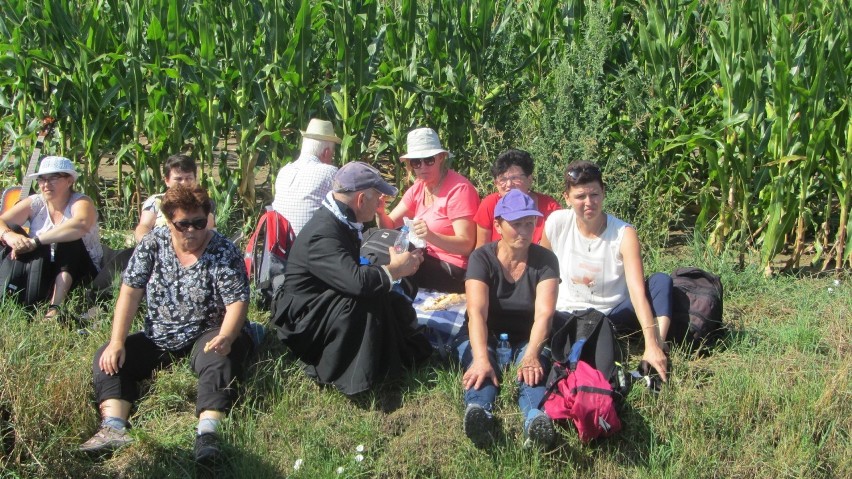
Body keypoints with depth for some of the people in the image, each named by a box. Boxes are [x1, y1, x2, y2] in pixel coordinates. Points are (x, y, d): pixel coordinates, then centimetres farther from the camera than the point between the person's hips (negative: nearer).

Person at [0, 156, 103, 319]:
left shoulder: (81, 202, -13)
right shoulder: (34, 203, 0)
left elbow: (81, 225, -38)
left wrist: (35, 241, -42)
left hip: (77, 273, -3)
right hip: (42, 270, 4)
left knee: (69, 239, -31)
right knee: (14, 231, -15)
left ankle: (55, 307, -39)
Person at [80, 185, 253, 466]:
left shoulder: (223, 252, -9)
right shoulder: (152, 245, 1)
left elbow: (237, 303, -17)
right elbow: (130, 293, -1)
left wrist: (225, 338, -37)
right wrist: (117, 342, -12)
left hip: (205, 337, -4)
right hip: (158, 340, 5)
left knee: (220, 360, -36)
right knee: (108, 358, -12)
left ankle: (208, 433, -51)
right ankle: (113, 427, -30)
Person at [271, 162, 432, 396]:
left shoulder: (340, 221, 1)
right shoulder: (323, 232, -28)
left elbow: (352, 272, 8)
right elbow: (356, 281, -39)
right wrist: (394, 270, -22)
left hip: (331, 304, 9)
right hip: (303, 317, -9)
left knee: (396, 305, -5)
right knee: (368, 302, -30)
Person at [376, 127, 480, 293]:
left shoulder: (458, 189, -15)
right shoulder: (419, 187, 7)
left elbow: (466, 245, -21)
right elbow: (390, 225, 7)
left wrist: (431, 236, -37)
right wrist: (380, 213, -15)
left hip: (452, 270, -7)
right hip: (428, 260, 7)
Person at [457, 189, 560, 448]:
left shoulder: (545, 260, -7)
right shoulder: (482, 258, -12)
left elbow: (544, 313, -21)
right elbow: (477, 312, -26)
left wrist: (531, 354, -40)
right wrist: (481, 359, -44)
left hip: (526, 337, 1)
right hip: (483, 337, -1)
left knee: (534, 366, -34)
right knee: (482, 367, -36)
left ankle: (536, 417, -64)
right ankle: (478, 412, -65)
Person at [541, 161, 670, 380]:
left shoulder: (624, 234, -16)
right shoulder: (557, 223, -10)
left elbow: (638, 290, -26)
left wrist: (651, 344, -37)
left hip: (614, 315, 0)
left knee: (661, 280, -25)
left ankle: (658, 347, -38)